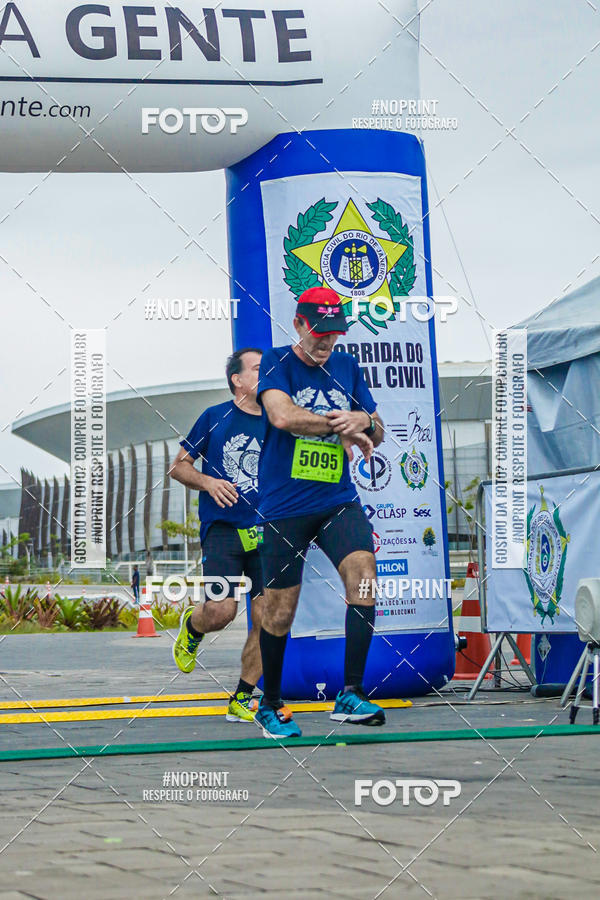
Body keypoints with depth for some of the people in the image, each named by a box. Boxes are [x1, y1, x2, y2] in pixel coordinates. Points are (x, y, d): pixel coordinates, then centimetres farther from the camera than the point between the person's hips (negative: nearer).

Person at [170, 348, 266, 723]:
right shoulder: (215, 418, 6)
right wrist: (208, 482, -8)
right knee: (222, 610, -18)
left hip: (265, 531, 3)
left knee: (267, 617, -8)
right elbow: (179, 466, 11)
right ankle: (191, 627, 20)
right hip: (222, 528, -3)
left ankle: (243, 699, 5)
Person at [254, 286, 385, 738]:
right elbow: (281, 415, -21)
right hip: (284, 506, -3)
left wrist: (365, 421, -8)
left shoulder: (348, 367, 11)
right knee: (280, 611, 2)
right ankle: (270, 705, 22)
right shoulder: (277, 362, -2)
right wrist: (339, 425, -17)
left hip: (338, 501, 3)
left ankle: (351, 693, -18)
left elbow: (376, 434, 15)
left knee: (363, 571, -21)